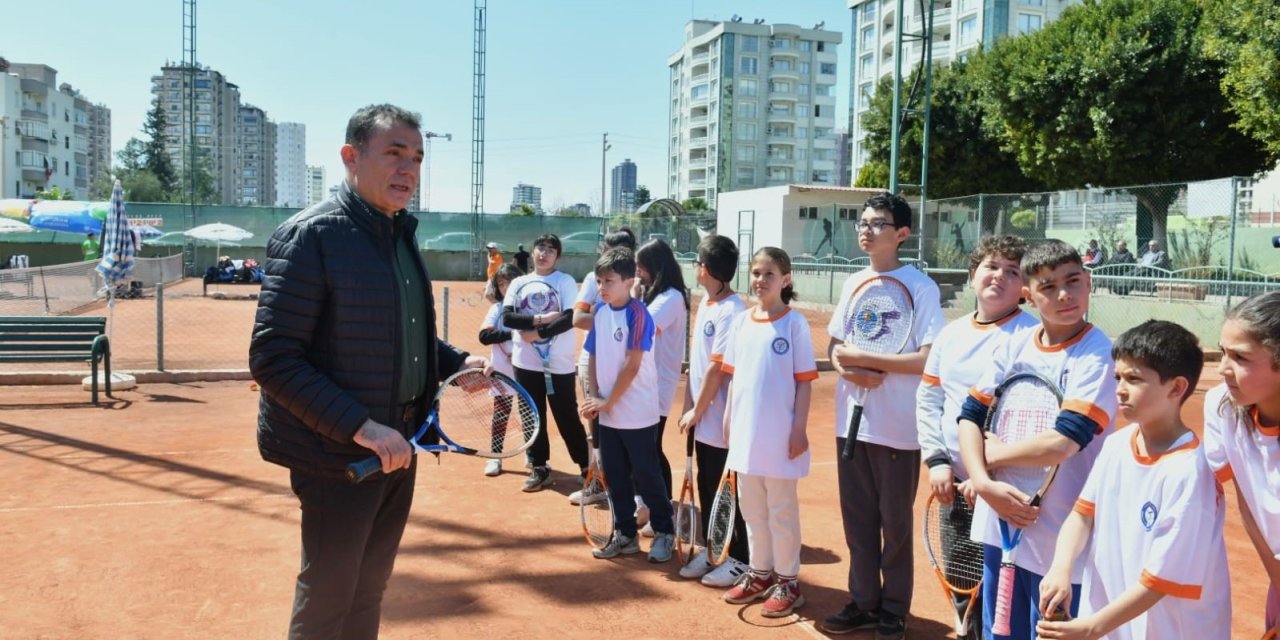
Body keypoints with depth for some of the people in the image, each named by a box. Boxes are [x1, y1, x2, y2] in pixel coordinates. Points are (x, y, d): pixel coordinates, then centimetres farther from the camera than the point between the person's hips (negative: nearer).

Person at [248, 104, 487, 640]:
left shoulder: (400, 234, 10)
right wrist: (361, 428, -26)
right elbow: (272, 359, -21)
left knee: (369, 592, 20)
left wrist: (457, 363, 3)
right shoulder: (310, 236, -16)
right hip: (339, 455, -7)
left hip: (398, 448, 8)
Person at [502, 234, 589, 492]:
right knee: (533, 417, 11)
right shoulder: (518, 283, 7)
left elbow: (571, 318, -15)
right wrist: (539, 319, -17)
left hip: (559, 364, -4)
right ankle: (539, 468, 23)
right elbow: (507, 317, -4)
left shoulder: (565, 281, -3)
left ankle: (586, 467, 14)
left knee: (567, 417, 2)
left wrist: (539, 333, -17)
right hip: (526, 363, 4)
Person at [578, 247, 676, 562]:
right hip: (608, 413, 6)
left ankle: (665, 532, 21)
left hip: (638, 414, -6)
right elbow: (594, 357, 9)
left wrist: (608, 402, -13)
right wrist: (593, 396, -3)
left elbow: (632, 366, -18)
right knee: (615, 476, 13)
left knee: (646, 475, 5)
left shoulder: (637, 314, -15)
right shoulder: (600, 312, 4)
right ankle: (625, 534, 27)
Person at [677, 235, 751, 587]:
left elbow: (718, 368, -19)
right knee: (707, 489, 18)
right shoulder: (705, 303, 9)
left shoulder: (731, 311, -19)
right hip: (702, 419, 8)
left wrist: (697, 411, -11)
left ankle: (740, 560, 17)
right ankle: (711, 550, 31)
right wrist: (689, 407, 11)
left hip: (722, 421, -8)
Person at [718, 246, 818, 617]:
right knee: (752, 507, 15)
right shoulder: (741, 322, 6)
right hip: (745, 431, 5)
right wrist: (729, 419, 9)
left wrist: (800, 429, -12)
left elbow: (804, 380, -8)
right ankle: (760, 573, 29)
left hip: (780, 434, -5)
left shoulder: (795, 324, -8)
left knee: (782, 510, 5)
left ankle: (787, 582, 17)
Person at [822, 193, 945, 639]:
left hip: (897, 428, -5)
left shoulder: (920, 287, -9)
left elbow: (928, 360, -17)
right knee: (857, 519, 14)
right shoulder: (853, 283, 10)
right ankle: (863, 602, 28)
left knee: (895, 524, 8)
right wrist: (846, 367, -10)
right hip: (851, 421, 6)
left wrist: (862, 358, -15)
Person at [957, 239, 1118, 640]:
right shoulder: (1015, 347, 4)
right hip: (1000, 522, 5)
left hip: (1058, 537, -5)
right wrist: (984, 484, -12)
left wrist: (991, 454, -9)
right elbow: (971, 415, 2)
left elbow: (1063, 442, -22)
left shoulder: (1099, 355, -12)